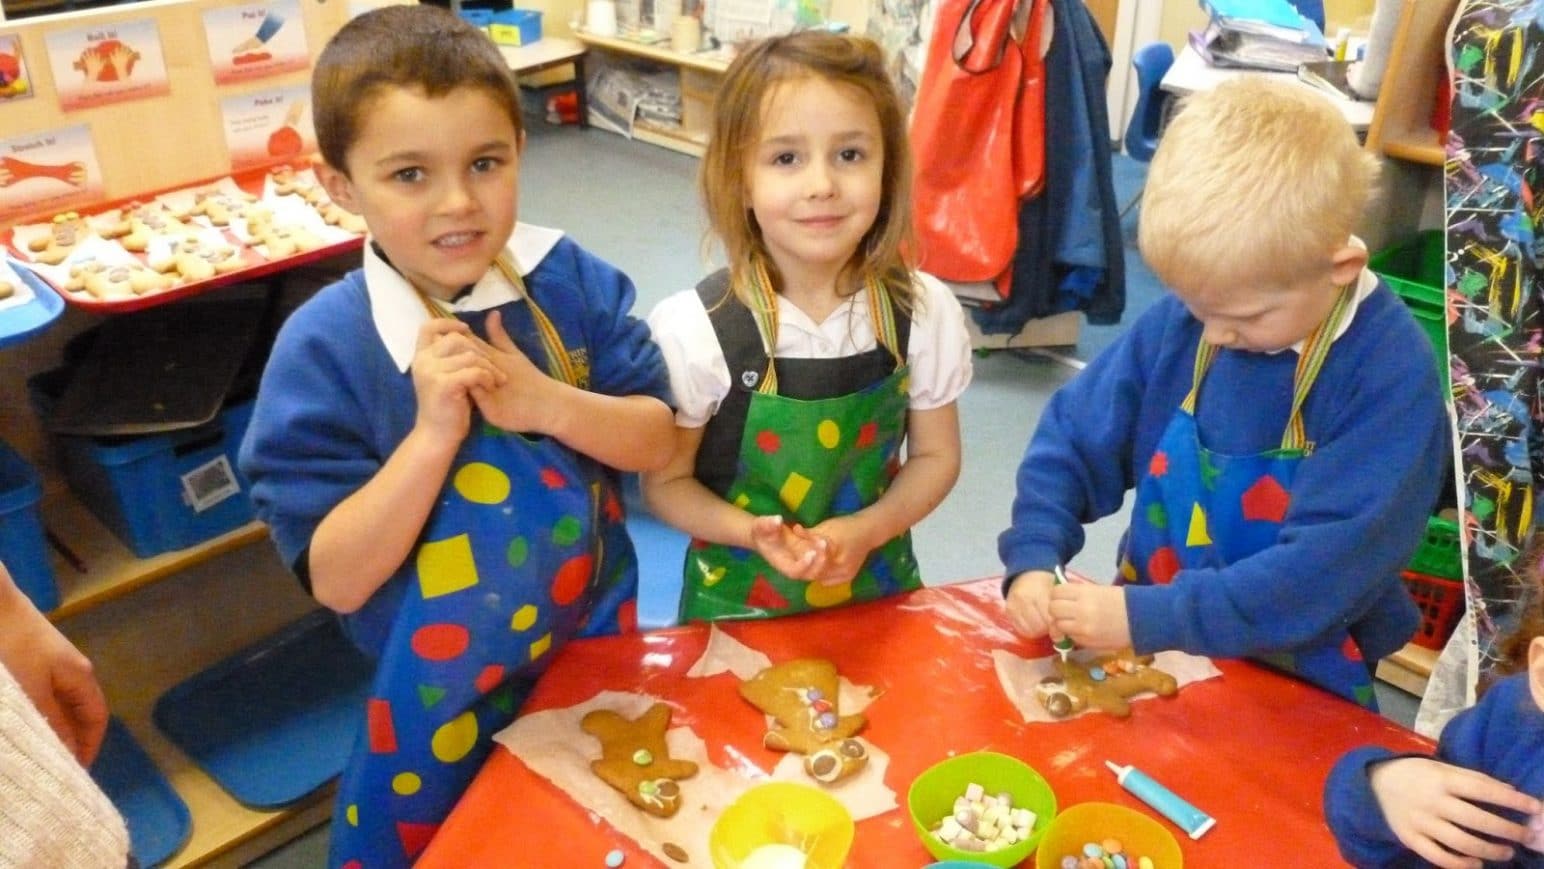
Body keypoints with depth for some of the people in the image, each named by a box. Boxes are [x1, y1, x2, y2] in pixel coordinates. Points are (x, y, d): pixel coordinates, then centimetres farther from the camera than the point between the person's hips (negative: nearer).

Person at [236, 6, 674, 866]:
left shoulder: (572, 279, -12)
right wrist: (434, 431, -33)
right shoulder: (323, 347, -20)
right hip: (447, 693, -3)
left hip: (599, 635, 4)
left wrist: (549, 405, -26)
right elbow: (337, 580, -20)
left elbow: (658, 441, -7)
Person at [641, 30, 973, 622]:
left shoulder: (924, 312, -12)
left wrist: (866, 530, -17)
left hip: (877, 590, 2)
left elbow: (936, 456, -1)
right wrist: (750, 531, -26)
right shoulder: (693, 328, -20)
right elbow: (665, 482, -9)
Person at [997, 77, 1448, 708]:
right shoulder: (1177, 323, -3)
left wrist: (1146, 618, -23)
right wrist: (1033, 559, -12)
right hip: (1142, 654, 4)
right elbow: (1071, 440, 3)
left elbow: (1324, 570, -21)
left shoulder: (1391, 376, -15)